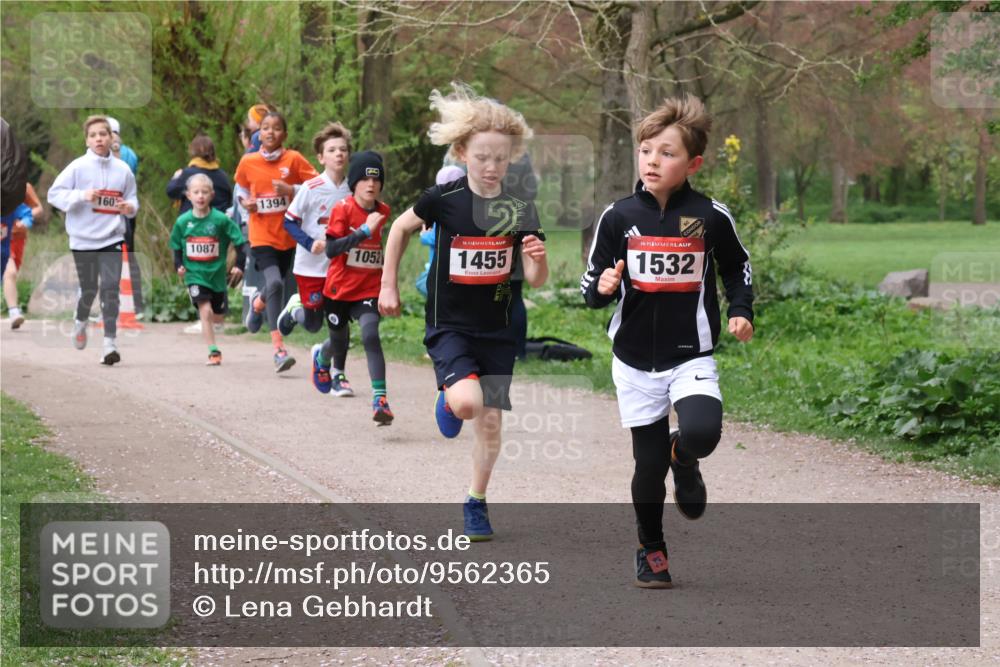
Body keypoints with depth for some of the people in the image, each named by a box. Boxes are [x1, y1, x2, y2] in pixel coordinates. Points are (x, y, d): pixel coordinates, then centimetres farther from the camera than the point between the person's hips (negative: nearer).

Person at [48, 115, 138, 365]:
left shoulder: (122, 169, 1)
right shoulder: (78, 167, -5)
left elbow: (132, 198, 13)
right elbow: (54, 194, -7)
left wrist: (130, 207, -11)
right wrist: (82, 195, -20)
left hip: (112, 238, 1)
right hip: (83, 239, -1)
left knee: (110, 289, -9)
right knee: (89, 289, 10)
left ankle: (110, 343, -9)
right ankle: (81, 322, 42)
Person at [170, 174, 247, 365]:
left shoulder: (220, 220, -10)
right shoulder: (183, 222, -5)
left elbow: (240, 242, -3)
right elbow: (176, 247, 10)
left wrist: (239, 265, -8)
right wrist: (179, 266, -3)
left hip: (217, 273, 1)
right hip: (194, 275, -1)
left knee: (217, 317, 11)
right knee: (205, 310, -16)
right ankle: (213, 351, -10)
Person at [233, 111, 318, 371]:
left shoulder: (294, 159, -6)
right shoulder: (248, 162, -1)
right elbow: (241, 189, 17)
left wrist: (291, 190, -19)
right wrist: (245, 202, -4)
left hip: (288, 235, 2)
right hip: (262, 235, -2)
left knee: (277, 285, 16)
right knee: (275, 283, -20)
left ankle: (258, 303, 56)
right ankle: (279, 348, -19)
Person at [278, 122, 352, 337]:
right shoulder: (311, 188, -13)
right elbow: (289, 221, -8)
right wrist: (310, 243, -20)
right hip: (310, 268, -3)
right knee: (313, 324, 4)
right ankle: (295, 309, 38)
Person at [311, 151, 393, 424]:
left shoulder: (383, 211, 1)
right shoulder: (343, 209, -14)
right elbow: (331, 249, -25)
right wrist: (364, 231, -31)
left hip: (369, 289, 2)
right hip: (339, 288, -1)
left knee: (370, 335, -22)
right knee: (339, 340, 17)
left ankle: (380, 398, -26)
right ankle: (322, 356, 55)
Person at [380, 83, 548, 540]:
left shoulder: (519, 209, -5)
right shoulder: (444, 199, -10)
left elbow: (535, 280, -5)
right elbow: (400, 228, 8)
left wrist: (538, 259, -28)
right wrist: (388, 286, 8)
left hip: (497, 330, 3)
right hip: (448, 326, -3)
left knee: (490, 422, 4)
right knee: (467, 403, -26)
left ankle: (476, 503, 25)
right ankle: (448, 400, 12)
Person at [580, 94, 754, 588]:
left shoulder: (711, 216, -5)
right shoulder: (619, 217, -2)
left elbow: (737, 268, 12)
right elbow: (591, 285, 4)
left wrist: (741, 311, -2)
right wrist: (602, 287, -18)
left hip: (691, 357, -1)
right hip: (635, 361, 1)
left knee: (701, 432, -26)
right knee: (649, 464, 4)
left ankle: (684, 458, 12)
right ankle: (650, 548, 29)